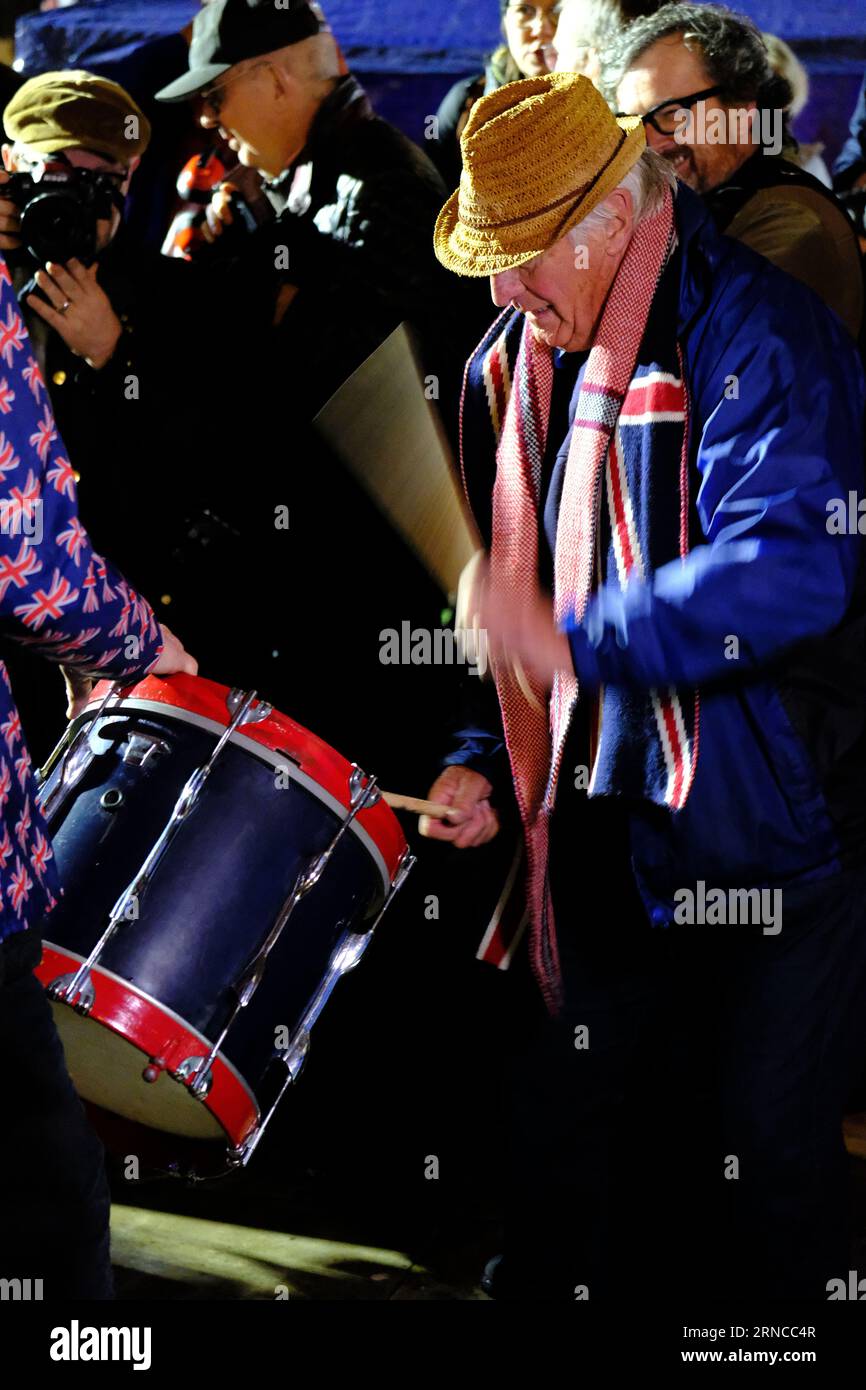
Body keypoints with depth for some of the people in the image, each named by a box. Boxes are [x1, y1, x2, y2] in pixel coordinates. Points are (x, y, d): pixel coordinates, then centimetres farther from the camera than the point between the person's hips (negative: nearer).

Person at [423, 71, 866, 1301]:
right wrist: (486, 758, 8)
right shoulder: (513, 365, 8)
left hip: (766, 821, -7)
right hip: (602, 822, 7)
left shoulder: (759, 336, -17)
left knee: (766, 1154, 5)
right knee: (560, 1119, 13)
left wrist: (578, 642, -30)